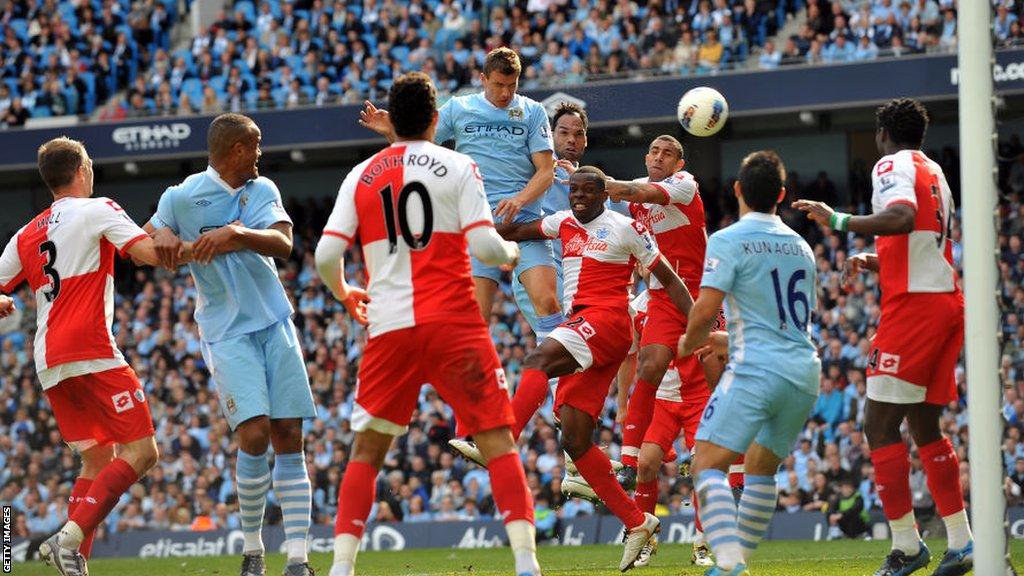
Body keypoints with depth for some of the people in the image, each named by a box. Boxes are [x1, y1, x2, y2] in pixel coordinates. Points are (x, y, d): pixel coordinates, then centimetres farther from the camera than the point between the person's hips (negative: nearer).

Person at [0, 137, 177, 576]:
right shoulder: (96, 211, 1)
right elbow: (149, 253, -12)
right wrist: (190, 247, 4)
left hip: (49, 365, 7)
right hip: (90, 353, -7)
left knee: (97, 458, 14)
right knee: (140, 451, -7)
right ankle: (69, 538, -22)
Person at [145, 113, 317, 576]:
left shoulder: (263, 191, 6)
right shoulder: (181, 198, -2)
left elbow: (283, 244, -9)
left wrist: (237, 234, -26)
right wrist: (162, 235, -10)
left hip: (275, 323, 4)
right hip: (227, 333, -4)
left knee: (289, 437, -2)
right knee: (255, 432, -19)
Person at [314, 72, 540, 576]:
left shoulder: (361, 176, 9)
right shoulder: (457, 167, 2)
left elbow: (326, 256, 4)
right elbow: (484, 247, -7)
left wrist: (345, 294, 24)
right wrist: (512, 253, 16)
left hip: (389, 327, 2)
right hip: (453, 322, -2)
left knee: (367, 449, 13)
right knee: (497, 439, 1)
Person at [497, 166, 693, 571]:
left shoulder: (625, 229, 0)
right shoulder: (564, 223, 18)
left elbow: (669, 280, 3)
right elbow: (515, 232, 30)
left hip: (607, 321, -7)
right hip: (580, 331, 7)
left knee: (537, 360, -32)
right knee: (575, 440, -1)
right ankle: (636, 522, 3)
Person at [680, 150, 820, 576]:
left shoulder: (728, 241, -3)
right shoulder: (800, 246, 19)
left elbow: (706, 310, -12)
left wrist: (688, 344, 10)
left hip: (757, 371, -7)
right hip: (805, 372, 7)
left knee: (708, 464, -11)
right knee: (760, 468, 21)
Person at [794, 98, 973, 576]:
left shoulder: (893, 165, -7)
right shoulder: (934, 173, 21)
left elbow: (902, 218, -29)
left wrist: (839, 221, -27)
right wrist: (872, 263, 27)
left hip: (913, 305, -9)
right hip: (946, 300, 9)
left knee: (880, 427, -6)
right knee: (924, 426, 15)